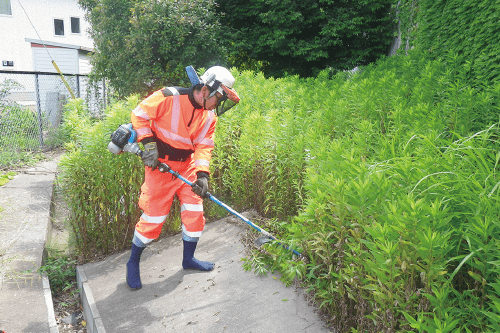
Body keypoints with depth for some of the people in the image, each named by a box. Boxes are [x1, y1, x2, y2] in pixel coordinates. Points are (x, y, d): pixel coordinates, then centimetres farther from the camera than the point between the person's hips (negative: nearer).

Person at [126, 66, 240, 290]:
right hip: (160, 165, -6)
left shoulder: (209, 116, 2)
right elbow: (139, 115, -9)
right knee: (154, 217, -2)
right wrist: (149, 144, -17)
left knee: (195, 212, 6)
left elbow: (204, 146, -2)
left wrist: (202, 174, -16)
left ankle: (188, 259, 28)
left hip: (187, 166, 6)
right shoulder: (168, 98, -17)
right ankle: (133, 263, 22)